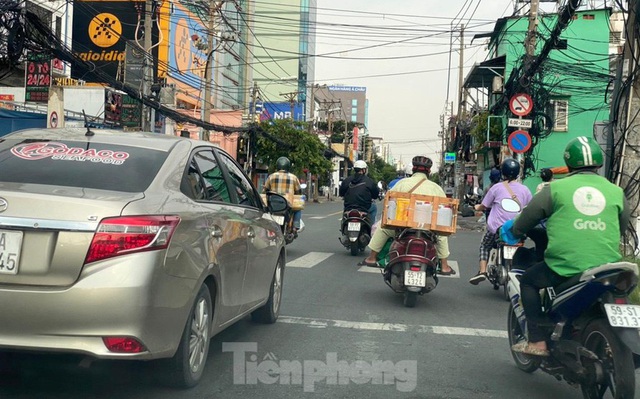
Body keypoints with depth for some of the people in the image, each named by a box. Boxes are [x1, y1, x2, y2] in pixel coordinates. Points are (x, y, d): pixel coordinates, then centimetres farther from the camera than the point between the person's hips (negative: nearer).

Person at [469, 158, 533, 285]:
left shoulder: (496, 187, -2)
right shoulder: (524, 189, 2)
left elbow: (483, 206, 6)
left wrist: (477, 207, 28)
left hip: (497, 228, -2)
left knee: (484, 246, 22)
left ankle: (482, 271, 5)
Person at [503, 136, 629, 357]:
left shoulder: (555, 188, 0)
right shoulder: (616, 192, 8)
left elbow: (527, 217, 8)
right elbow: (622, 228, 20)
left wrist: (513, 231, 29)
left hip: (565, 267, -3)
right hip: (607, 269, 4)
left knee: (529, 281, 20)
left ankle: (538, 341, 12)